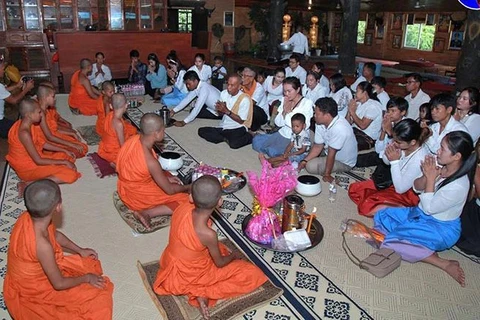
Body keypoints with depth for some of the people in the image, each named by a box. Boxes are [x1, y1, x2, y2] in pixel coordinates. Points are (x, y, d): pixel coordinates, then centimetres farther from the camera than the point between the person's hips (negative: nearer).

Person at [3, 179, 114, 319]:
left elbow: (55, 234, 7)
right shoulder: (42, 245, -40)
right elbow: (59, 284, -24)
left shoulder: (28, 217, -17)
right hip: (31, 293, -8)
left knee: (89, 265, 11)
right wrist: (86, 278, -8)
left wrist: (80, 250, 10)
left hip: (36, 271, 8)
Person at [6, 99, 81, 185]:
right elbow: (38, 161, -25)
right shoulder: (24, 133, -29)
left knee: (66, 156, 17)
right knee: (71, 175, -18)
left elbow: (40, 143, 12)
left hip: (31, 159, 9)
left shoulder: (26, 123, -2)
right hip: (27, 168, -9)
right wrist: (64, 162, -18)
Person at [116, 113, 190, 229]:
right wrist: (187, 187, -1)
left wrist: (166, 178, 7)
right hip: (136, 197, -8)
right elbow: (169, 190, -20)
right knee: (185, 201, -8)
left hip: (125, 188, 8)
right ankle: (147, 213, -12)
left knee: (164, 175, 28)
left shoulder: (134, 139, -12)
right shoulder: (150, 162, -34)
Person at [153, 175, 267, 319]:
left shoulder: (183, 208, -18)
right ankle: (203, 293, -4)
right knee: (250, 273, -1)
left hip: (171, 264, 6)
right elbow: (220, 263, -15)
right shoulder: (208, 234, -33)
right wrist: (234, 255, 8)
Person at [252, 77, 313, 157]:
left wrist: (289, 111, -16)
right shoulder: (284, 100, 5)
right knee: (256, 140, -6)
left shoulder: (307, 103, -12)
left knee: (273, 151, -25)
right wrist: (284, 111, -14)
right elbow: (278, 123, 3)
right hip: (282, 134, 7)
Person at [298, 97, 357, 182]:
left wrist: (327, 175, -22)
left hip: (343, 162, -8)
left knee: (311, 166, -22)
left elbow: (331, 153, -31)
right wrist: (305, 161, -16)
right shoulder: (321, 123, -12)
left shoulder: (339, 128, -37)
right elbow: (318, 146, -5)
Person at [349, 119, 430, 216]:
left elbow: (400, 189, -26)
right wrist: (388, 152, -17)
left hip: (408, 194, -8)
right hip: (393, 182, 8)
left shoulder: (419, 159, -33)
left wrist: (395, 161, -28)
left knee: (367, 206, -25)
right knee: (354, 189, -1)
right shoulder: (404, 146, -14)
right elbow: (386, 162, 8)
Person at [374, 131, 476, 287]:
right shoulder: (439, 166, -10)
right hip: (421, 213, 8)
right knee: (381, 216, -2)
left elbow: (429, 208, -20)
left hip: (442, 229, -8)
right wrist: (426, 176, -19)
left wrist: (431, 178, -20)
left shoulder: (458, 186, -29)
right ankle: (427, 249, -9)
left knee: (392, 240, -21)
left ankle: (444, 263, -11)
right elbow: (416, 187, 2)